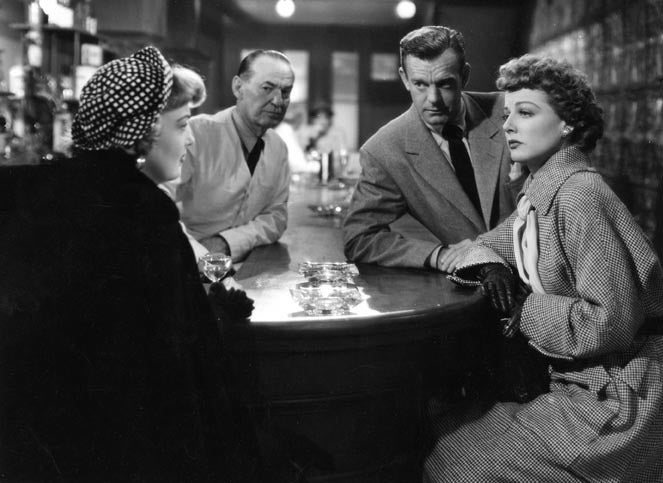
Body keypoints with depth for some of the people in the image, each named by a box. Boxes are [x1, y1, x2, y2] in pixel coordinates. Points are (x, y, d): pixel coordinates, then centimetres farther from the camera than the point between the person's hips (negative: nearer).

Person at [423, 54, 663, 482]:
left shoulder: (578, 195, -21)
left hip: (618, 399, -8)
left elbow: (612, 320, -26)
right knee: (445, 430, 11)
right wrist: (489, 263, -5)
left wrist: (527, 312, -14)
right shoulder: (539, 193, 7)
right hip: (581, 386, 8)